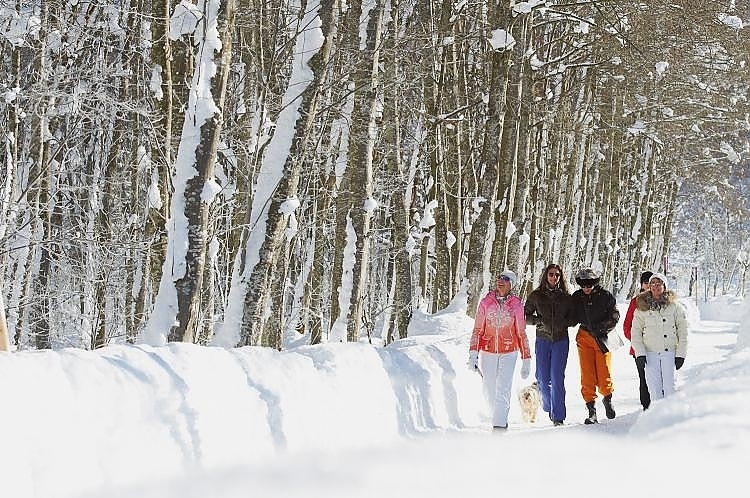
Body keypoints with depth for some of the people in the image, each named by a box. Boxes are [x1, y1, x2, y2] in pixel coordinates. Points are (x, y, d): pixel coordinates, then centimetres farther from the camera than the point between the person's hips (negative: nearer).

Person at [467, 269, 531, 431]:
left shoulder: (516, 304, -2)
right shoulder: (486, 302, 2)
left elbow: (521, 333, 3)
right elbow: (477, 330, 6)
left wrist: (526, 359, 2)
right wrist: (473, 354, -2)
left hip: (509, 352, -2)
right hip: (488, 352, 2)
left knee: (503, 388, -14)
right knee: (489, 388, 8)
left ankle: (500, 423, -13)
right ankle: (499, 415, 30)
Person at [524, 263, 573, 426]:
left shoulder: (566, 297, 6)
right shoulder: (536, 295, 5)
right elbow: (525, 316, 9)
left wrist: (563, 323, -8)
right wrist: (539, 321, -8)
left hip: (561, 340, -1)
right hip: (543, 340, 1)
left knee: (557, 377, -8)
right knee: (543, 378, 0)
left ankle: (558, 415, -6)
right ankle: (549, 407, 26)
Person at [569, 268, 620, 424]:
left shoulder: (605, 296, -2)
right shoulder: (576, 298, 5)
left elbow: (614, 316, -1)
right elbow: (573, 318, 13)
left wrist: (601, 326, -15)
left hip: (603, 337, -2)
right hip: (584, 337, 2)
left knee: (604, 373, -3)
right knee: (587, 375, -3)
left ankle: (607, 398, 26)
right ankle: (591, 410, 1)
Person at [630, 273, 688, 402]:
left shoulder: (674, 306, 4)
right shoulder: (642, 308, 7)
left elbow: (683, 332, 5)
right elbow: (635, 332, 7)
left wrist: (680, 355, -1)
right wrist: (640, 354, -3)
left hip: (670, 352, -1)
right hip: (650, 354, 1)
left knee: (669, 387, -7)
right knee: (654, 389, -1)